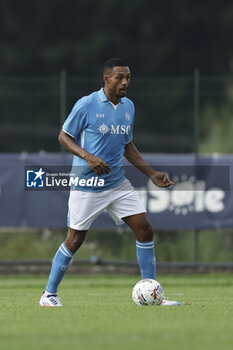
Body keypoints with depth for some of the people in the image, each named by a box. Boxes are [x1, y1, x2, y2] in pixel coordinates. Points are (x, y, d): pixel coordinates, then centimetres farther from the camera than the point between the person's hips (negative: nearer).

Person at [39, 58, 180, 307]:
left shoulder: (129, 107, 8)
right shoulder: (86, 105, -12)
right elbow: (64, 137, -7)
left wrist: (152, 174, 12)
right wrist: (88, 157, -22)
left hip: (118, 183, 6)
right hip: (86, 185, -6)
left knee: (145, 230, -4)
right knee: (74, 240, -1)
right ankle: (49, 294, 15)